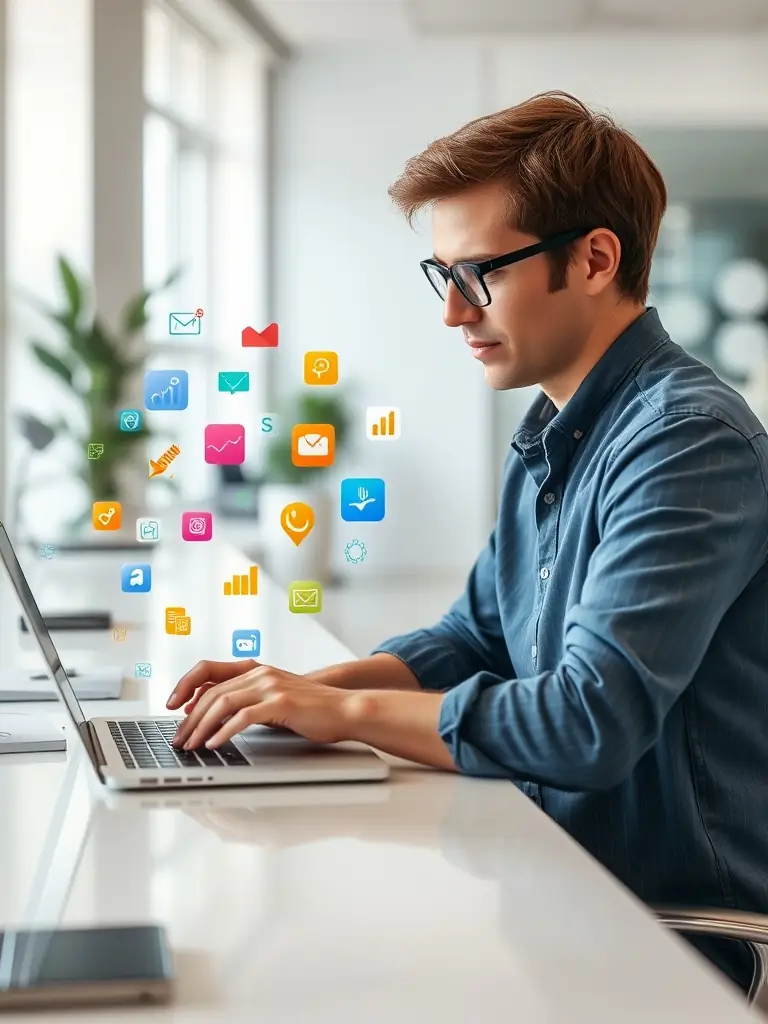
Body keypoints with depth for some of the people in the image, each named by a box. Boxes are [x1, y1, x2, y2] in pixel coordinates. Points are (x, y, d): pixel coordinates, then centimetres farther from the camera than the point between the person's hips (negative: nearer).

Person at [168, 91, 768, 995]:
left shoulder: (690, 441, -20)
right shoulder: (550, 436, 10)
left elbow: (591, 724, -27)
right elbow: (475, 639, 18)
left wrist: (347, 710, -17)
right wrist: (304, 689, 2)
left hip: (675, 920, -8)